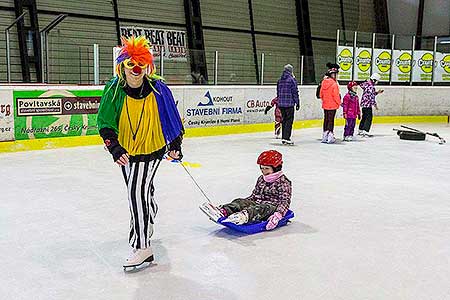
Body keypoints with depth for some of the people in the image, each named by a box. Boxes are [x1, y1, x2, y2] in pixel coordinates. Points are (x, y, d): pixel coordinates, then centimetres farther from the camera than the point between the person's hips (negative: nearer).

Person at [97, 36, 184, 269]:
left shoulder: (158, 89, -15)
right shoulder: (114, 90, -13)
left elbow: (172, 118, -1)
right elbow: (105, 123, -13)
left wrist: (175, 145, 0)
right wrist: (114, 147, -27)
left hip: (152, 149, -3)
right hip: (125, 150, 4)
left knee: (138, 192, -13)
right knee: (142, 190, 22)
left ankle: (141, 245, -3)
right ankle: (148, 221, 53)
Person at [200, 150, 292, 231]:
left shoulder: (284, 182, -7)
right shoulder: (261, 179, 16)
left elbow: (285, 202, -14)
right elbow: (254, 195, 24)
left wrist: (278, 215, -30)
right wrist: (243, 202, 12)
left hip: (272, 207, -7)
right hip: (257, 204, 7)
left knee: (261, 209, -40)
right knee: (240, 202, -18)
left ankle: (244, 216, -72)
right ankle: (222, 211, -47)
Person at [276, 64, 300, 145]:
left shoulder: (279, 80, 11)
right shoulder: (292, 80, -8)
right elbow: (295, 92, -9)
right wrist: (297, 103, -2)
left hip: (281, 104, 6)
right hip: (289, 104, -6)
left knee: (284, 120, 14)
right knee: (289, 120, -3)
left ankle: (283, 138, 17)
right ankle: (286, 138, -9)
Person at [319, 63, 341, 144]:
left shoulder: (324, 82, 4)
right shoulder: (334, 84, -17)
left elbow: (321, 94, 10)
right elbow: (336, 95, -16)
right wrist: (339, 103, -2)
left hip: (325, 105, 7)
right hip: (332, 105, -7)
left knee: (326, 119, 14)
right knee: (330, 120, -1)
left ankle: (325, 137, 20)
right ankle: (330, 136, 0)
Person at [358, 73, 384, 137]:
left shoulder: (366, 84, 11)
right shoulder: (371, 87, -19)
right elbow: (371, 97, -20)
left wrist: (377, 92, 13)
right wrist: (375, 104, -11)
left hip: (364, 103, 10)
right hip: (368, 104, -10)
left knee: (364, 117, 18)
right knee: (369, 117, -8)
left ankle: (360, 130, 26)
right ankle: (365, 132, -13)